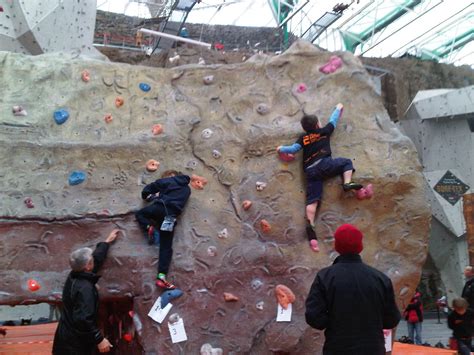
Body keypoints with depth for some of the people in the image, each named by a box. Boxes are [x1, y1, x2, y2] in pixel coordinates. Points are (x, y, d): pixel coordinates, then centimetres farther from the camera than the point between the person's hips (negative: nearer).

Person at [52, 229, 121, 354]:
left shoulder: (74, 277, 3)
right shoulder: (85, 288, -26)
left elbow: (96, 259, 17)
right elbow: (83, 320, -31)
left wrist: (107, 242, 27)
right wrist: (99, 339, -24)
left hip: (67, 338, 10)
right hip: (75, 344, -10)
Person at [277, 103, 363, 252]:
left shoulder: (303, 138, 17)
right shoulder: (324, 131, 14)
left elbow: (293, 149, 7)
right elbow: (333, 120, 28)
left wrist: (281, 148, 26)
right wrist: (338, 108, 46)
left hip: (310, 171, 3)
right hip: (324, 164, -3)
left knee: (312, 200, -3)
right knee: (347, 162, 18)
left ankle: (310, 225, -19)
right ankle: (347, 184, -5)